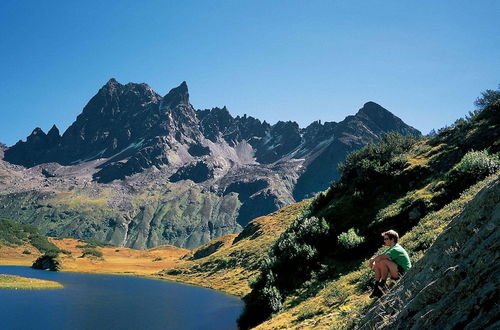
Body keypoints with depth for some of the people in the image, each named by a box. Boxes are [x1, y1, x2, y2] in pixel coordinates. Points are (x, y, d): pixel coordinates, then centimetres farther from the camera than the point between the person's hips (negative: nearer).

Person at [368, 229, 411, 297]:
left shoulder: (396, 250, -19)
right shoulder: (391, 249, 13)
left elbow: (380, 257, -30)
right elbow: (380, 257, 10)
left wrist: (372, 260, -12)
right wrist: (372, 260, -12)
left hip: (404, 273, -10)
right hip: (397, 274, 10)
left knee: (384, 261, -27)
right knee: (377, 264, 1)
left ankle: (382, 284, -12)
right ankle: (376, 288, -6)